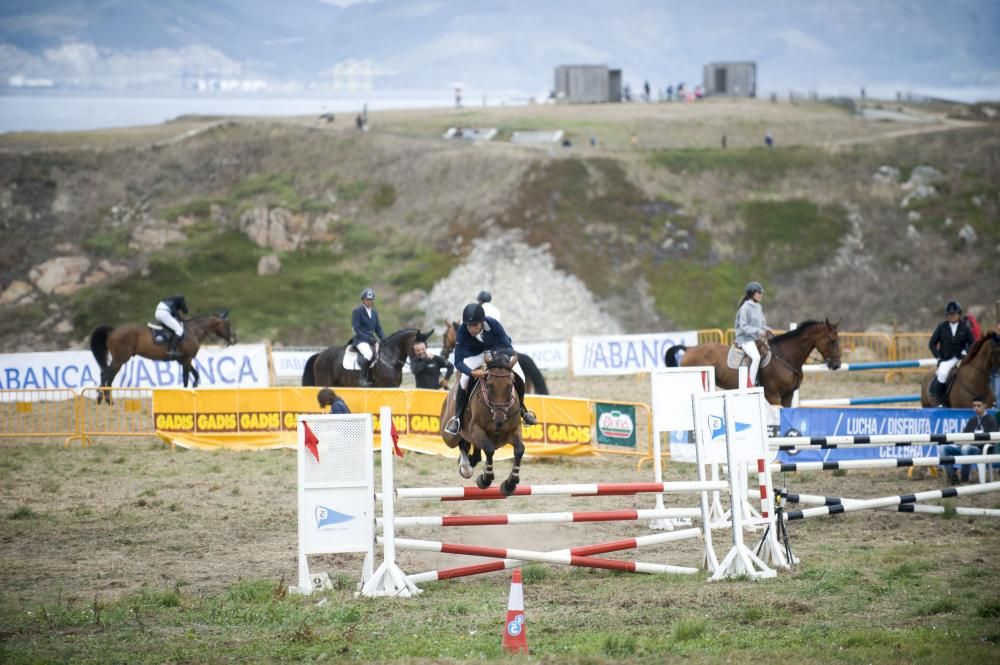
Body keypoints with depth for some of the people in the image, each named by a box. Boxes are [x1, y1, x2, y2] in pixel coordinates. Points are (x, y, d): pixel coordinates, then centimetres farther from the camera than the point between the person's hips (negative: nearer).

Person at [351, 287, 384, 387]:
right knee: (368, 354, -34)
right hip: (360, 339, -7)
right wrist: (368, 338, -19)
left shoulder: (374, 313, 17)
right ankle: (363, 379, -30)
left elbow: (378, 329, 18)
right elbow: (356, 329, -10)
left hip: (372, 339, 7)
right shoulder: (357, 311, -3)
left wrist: (384, 339, 1)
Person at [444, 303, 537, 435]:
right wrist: (472, 372, -52)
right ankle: (458, 417, -6)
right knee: (464, 380, -26)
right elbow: (458, 362, -33)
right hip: (474, 354, -1)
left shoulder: (493, 324, -35)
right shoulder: (462, 332, -33)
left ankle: (521, 409, 13)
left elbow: (508, 347, -30)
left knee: (519, 377, -16)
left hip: (498, 350, 1)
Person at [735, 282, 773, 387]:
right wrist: (758, 331, -22)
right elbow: (743, 327, -15)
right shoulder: (745, 308, -11)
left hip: (757, 339, 9)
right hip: (745, 339, -9)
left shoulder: (758, 307, 13)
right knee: (756, 357, -31)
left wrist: (766, 329, 2)